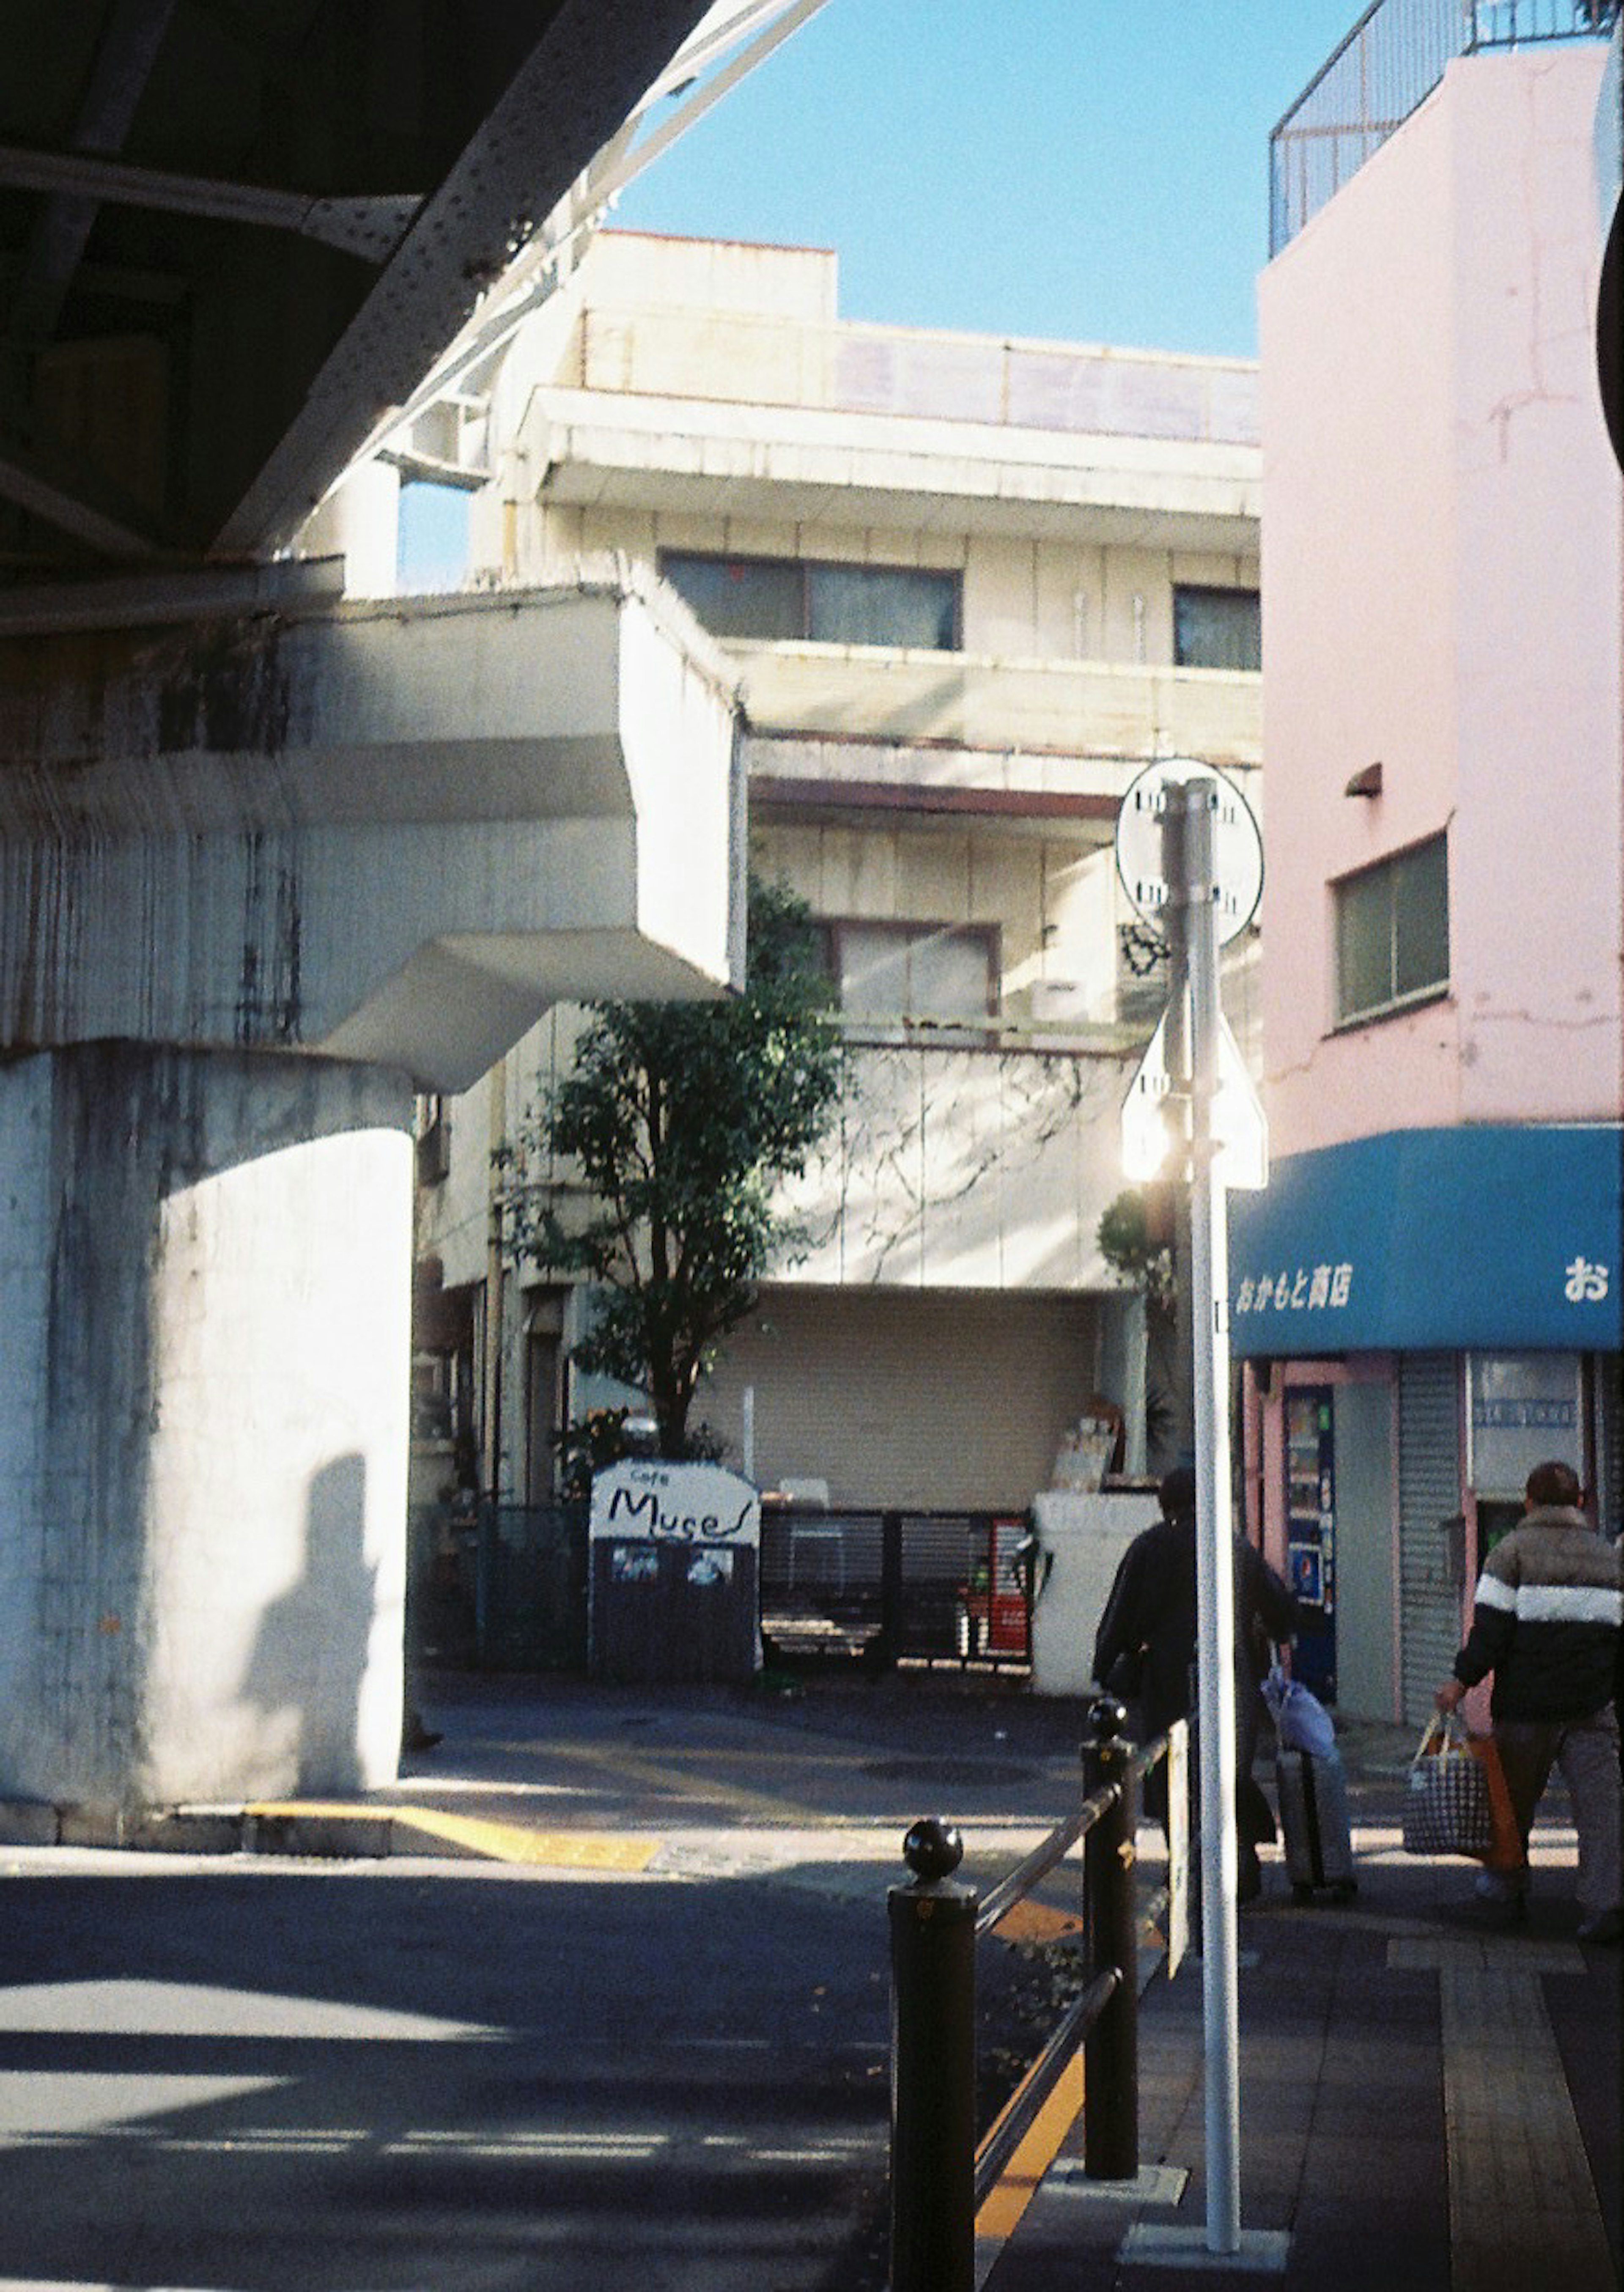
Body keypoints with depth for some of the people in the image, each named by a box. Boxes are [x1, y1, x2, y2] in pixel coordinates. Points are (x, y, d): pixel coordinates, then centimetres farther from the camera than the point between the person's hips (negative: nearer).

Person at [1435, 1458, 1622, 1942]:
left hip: (1526, 1706, -2)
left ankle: (1506, 1897, 21)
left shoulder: (1512, 1552, -2)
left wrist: (1462, 1681, -4)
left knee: (1514, 1804, 11)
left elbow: (1491, 1630, -10)